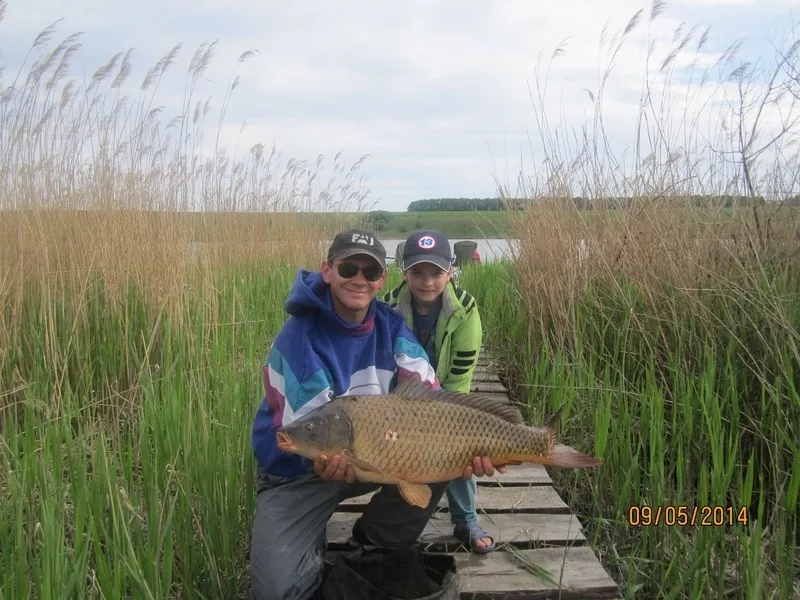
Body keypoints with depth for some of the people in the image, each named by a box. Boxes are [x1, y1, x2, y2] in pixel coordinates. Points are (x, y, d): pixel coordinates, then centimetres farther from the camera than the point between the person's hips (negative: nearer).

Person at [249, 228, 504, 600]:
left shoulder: (391, 326, -7)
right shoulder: (297, 339, -23)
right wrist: (326, 460, -49)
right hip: (297, 472, -4)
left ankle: (378, 545, 6)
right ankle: (312, 552, 17)